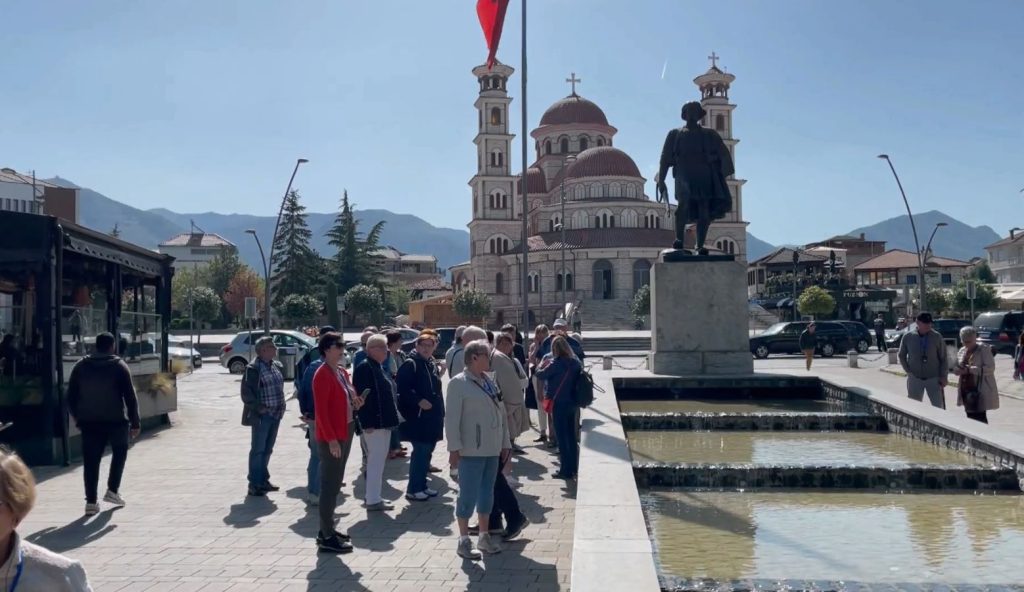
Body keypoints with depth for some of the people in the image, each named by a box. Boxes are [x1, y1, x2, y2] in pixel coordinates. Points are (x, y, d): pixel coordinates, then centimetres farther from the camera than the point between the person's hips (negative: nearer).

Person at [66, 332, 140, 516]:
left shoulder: (81, 366, 6)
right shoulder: (119, 366, -4)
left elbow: (71, 396, 8)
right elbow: (130, 397, -7)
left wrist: (78, 417, 20)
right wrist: (135, 423, -3)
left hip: (89, 422, 3)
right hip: (116, 420, -2)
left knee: (91, 461, 5)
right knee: (120, 452, 20)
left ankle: (91, 501, 2)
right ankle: (113, 490, 14)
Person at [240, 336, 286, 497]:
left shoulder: (276, 366, 11)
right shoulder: (253, 368, -12)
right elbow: (246, 392, -13)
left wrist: (281, 406, 11)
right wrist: (259, 408, -16)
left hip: (276, 414, 7)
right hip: (262, 416, -7)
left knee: (268, 449, 15)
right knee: (258, 449, -1)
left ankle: (263, 480, 26)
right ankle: (254, 484, 5)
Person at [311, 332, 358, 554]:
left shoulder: (342, 372, 11)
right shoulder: (322, 375, -17)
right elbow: (321, 410, -20)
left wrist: (354, 400, 0)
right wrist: (331, 439, -23)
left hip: (345, 433, 9)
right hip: (331, 438, -9)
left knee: (335, 483, 16)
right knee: (329, 485, -3)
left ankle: (327, 529, 26)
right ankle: (327, 538, 3)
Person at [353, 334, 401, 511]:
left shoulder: (377, 367, 15)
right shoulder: (364, 367, -15)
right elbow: (363, 397, -21)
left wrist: (390, 419, 20)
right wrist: (367, 423, -25)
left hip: (383, 422, 10)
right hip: (374, 423, -10)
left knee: (378, 461, 15)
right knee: (376, 461, -6)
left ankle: (374, 496, 24)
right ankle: (373, 500, 0)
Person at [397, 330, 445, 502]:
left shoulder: (433, 364, 14)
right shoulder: (410, 364, -11)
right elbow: (402, 389, -19)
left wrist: (440, 411, 17)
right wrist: (418, 401, -24)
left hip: (433, 417, 8)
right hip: (417, 417, -8)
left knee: (427, 451, 13)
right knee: (420, 452, -6)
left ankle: (422, 485, 23)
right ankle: (413, 489, 3)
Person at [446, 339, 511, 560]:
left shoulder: (489, 382, 11)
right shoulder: (458, 383, -9)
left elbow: (501, 413, 14)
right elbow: (451, 417, -13)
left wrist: (505, 442, 12)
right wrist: (454, 447, -17)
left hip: (492, 449, 7)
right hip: (471, 450, -7)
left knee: (487, 492, 13)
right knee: (468, 494, -2)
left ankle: (484, 536, 25)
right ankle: (464, 540, 9)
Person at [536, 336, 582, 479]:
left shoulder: (557, 363, -16)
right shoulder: (575, 362, 2)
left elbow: (541, 374, -12)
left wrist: (542, 365, 7)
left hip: (559, 403, -6)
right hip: (572, 402, 6)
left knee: (561, 436, 0)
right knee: (571, 435, 15)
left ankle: (565, 470, 2)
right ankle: (573, 467, 22)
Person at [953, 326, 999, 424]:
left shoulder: (984, 349, -7)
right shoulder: (961, 351, 13)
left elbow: (990, 368, -17)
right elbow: (956, 368, 18)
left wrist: (970, 370, -24)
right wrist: (958, 370, -7)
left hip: (980, 391, -7)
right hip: (966, 390, 7)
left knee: (980, 417, -9)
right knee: (971, 416, 11)